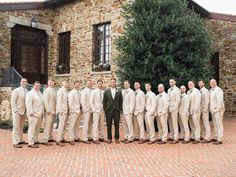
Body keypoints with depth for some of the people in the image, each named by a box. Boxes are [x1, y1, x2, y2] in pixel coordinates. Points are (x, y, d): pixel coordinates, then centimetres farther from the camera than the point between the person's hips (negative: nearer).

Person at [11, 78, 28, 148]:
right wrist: (16, 111, -15)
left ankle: (20, 140, 21)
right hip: (17, 112, -5)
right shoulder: (16, 91, -7)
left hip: (24, 112, 5)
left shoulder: (27, 91, 7)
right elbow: (13, 102, -9)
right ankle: (15, 142, 1)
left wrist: (27, 111, 3)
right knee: (16, 127, -2)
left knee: (21, 127, 13)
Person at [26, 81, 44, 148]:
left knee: (37, 129, 12)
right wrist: (31, 112, -21)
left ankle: (34, 140, 21)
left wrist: (43, 112, 16)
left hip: (40, 114, 8)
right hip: (33, 114, -8)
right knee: (32, 129, -6)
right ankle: (31, 143, -3)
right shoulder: (30, 93, -5)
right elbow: (28, 104, -14)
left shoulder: (40, 93, 19)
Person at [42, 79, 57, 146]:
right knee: (47, 125, -8)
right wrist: (48, 110, -18)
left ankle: (50, 138, 25)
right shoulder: (47, 90, -9)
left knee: (51, 125, 15)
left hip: (53, 111, 8)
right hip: (49, 111, -8)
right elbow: (45, 101, -14)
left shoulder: (54, 90, 14)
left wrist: (54, 110, 11)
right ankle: (45, 140, -5)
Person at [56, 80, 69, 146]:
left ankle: (62, 138, 21)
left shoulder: (66, 91, 13)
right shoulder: (60, 90, -9)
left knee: (64, 126, 12)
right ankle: (58, 141, -6)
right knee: (61, 125, -9)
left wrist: (67, 110, 9)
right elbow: (59, 101, -14)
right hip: (62, 111, -8)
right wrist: (61, 111, -18)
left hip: (66, 110, 8)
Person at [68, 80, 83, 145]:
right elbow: (70, 103, -11)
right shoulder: (71, 93, -6)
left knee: (77, 125, 13)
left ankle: (76, 137, 21)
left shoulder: (80, 93, 11)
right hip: (74, 111, -6)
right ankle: (71, 139, 0)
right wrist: (73, 111, -13)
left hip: (79, 111, 6)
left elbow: (81, 102, 13)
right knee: (72, 126, -4)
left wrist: (81, 110, 4)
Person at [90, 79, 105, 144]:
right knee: (96, 125, -5)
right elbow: (91, 102, -5)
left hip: (102, 110, 4)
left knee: (102, 125, 9)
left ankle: (101, 137, 18)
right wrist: (93, 110, -9)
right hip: (96, 110, -4)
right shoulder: (94, 92, -3)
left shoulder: (104, 92, 7)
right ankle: (95, 139, -2)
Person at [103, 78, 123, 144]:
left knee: (117, 125, 4)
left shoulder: (119, 91, 4)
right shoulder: (106, 91, 3)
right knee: (109, 125, 4)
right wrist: (105, 109, 2)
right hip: (109, 110, 0)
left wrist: (120, 109, 2)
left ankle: (117, 138, 13)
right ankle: (109, 138, 14)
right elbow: (104, 101, 6)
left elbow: (121, 101, 7)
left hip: (117, 111, 0)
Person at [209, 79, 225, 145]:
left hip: (218, 110, -9)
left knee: (219, 125, -5)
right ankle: (215, 138, 24)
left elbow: (220, 101, -18)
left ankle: (219, 140, -3)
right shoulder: (211, 90, 15)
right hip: (213, 111, 9)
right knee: (215, 125, 15)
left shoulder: (218, 90, -12)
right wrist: (211, 110, 11)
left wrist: (217, 110, -18)